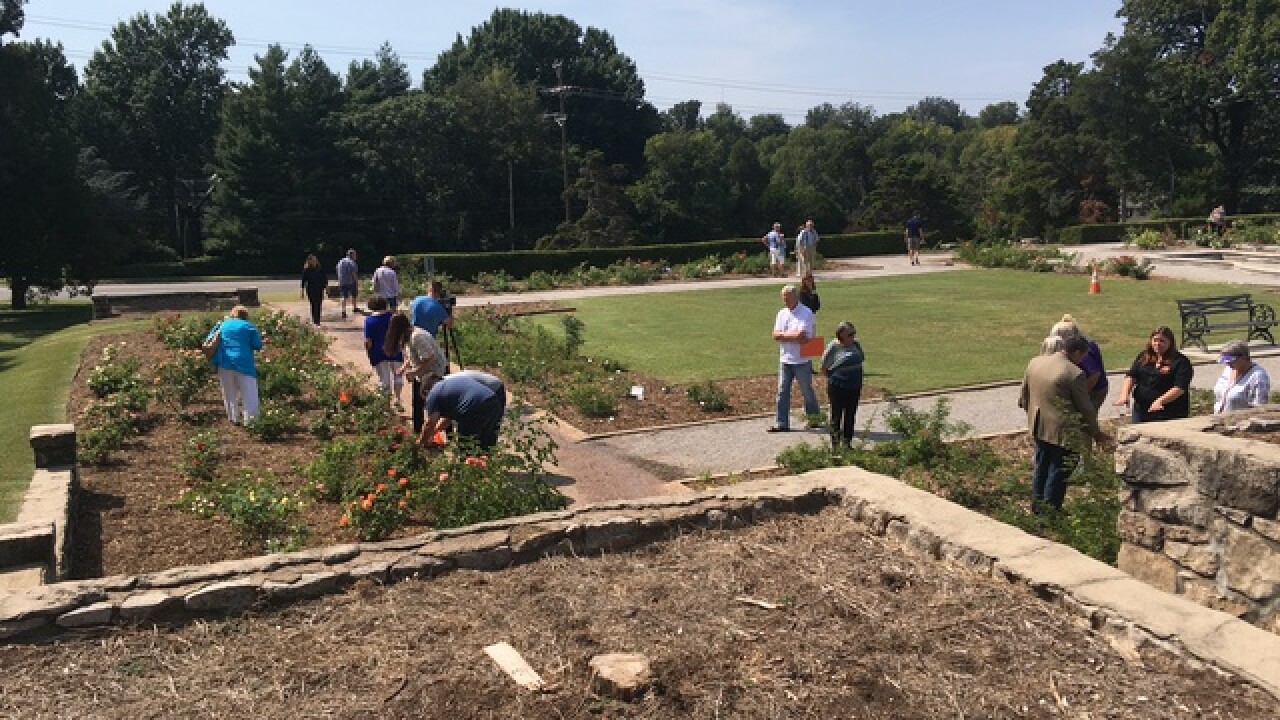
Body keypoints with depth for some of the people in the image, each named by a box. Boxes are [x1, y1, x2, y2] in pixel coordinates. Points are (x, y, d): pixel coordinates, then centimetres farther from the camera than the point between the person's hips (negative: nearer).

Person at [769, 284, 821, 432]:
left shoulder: (806, 313, -10)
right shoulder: (781, 313, 9)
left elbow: (802, 336, -20)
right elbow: (775, 336, 0)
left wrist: (784, 335, -11)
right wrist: (793, 336, -15)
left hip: (801, 360, -5)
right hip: (784, 359, 5)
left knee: (807, 391, 9)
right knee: (782, 391, 3)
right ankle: (781, 423, 7)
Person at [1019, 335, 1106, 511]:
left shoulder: (1034, 362, 0)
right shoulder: (1075, 374, -19)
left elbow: (1023, 396, 10)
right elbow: (1085, 408, -10)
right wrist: (1096, 432, 3)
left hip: (1038, 426, 7)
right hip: (1061, 431, -7)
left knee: (1041, 465, 21)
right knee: (1059, 471, 6)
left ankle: (1036, 505, 31)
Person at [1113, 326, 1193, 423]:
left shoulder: (1180, 361, -6)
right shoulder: (1143, 357, 10)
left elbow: (1180, 388, -15)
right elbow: (1131, 376, 3)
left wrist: (1160, 401, -27)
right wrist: (1125, 394, -14)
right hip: (1141, 411, 5)